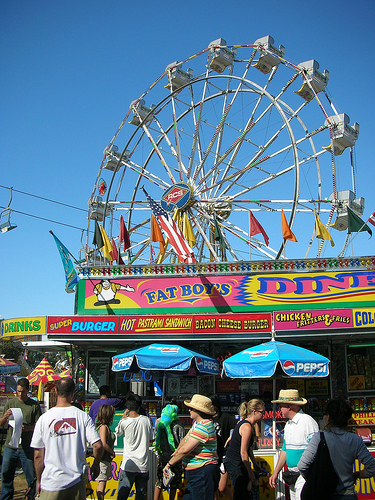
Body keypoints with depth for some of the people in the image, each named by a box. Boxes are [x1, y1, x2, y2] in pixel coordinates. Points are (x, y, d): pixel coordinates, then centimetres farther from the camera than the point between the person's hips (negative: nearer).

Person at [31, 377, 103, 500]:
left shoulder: (44, 418, -6)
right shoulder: (83, 416, -6)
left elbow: (38, 455, -1)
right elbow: (98, 446, -9)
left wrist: (39, 481, 12)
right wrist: (95, 465, 10)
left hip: (52, 484, -1)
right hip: (77, 481, 2)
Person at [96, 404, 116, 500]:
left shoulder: (105, 427, 13)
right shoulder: (103, 427, -16)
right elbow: (103, 444, -23)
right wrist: (112, 452, -11)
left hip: (106, 459, 9)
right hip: (104, 459, -9)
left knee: (101, 484, 12)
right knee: (102, 483, -7)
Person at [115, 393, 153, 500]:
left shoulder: (124, 422, -10)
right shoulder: (146, 420, -3)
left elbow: (117, 432, 12)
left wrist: (123, 417, 15)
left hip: (128, 465, -2)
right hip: (143, 466, 2)